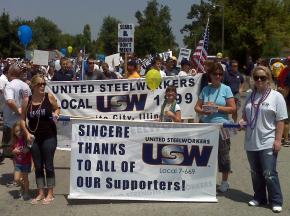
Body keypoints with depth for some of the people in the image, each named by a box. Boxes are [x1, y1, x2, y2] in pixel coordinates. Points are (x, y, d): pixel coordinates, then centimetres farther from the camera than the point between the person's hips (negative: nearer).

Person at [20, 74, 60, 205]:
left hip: (49, 136, -2)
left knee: (48, 165, 2)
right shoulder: (27, 102, -1)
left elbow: (57, 108, 11)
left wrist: (56, 114, -12)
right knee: (38, 166, 9)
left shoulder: (49, 97, -5)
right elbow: (23, 119, 7)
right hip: (34, 138, 2)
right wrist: (27, 133, -6)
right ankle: (40, 194, 19)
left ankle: (50, 194, 14)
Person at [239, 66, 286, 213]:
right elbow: (245, 115, 20)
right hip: (251, 142, 5)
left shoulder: (276, 96, -5)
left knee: (269, 174, -4)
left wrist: (278, 140, -13)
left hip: (268, 143, -5)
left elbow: (280, 121, -7)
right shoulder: (250, 96, 10)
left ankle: (276, 201, 10)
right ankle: (259, 197, 28)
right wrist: (242, 121, -2)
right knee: (255, 173, 14)